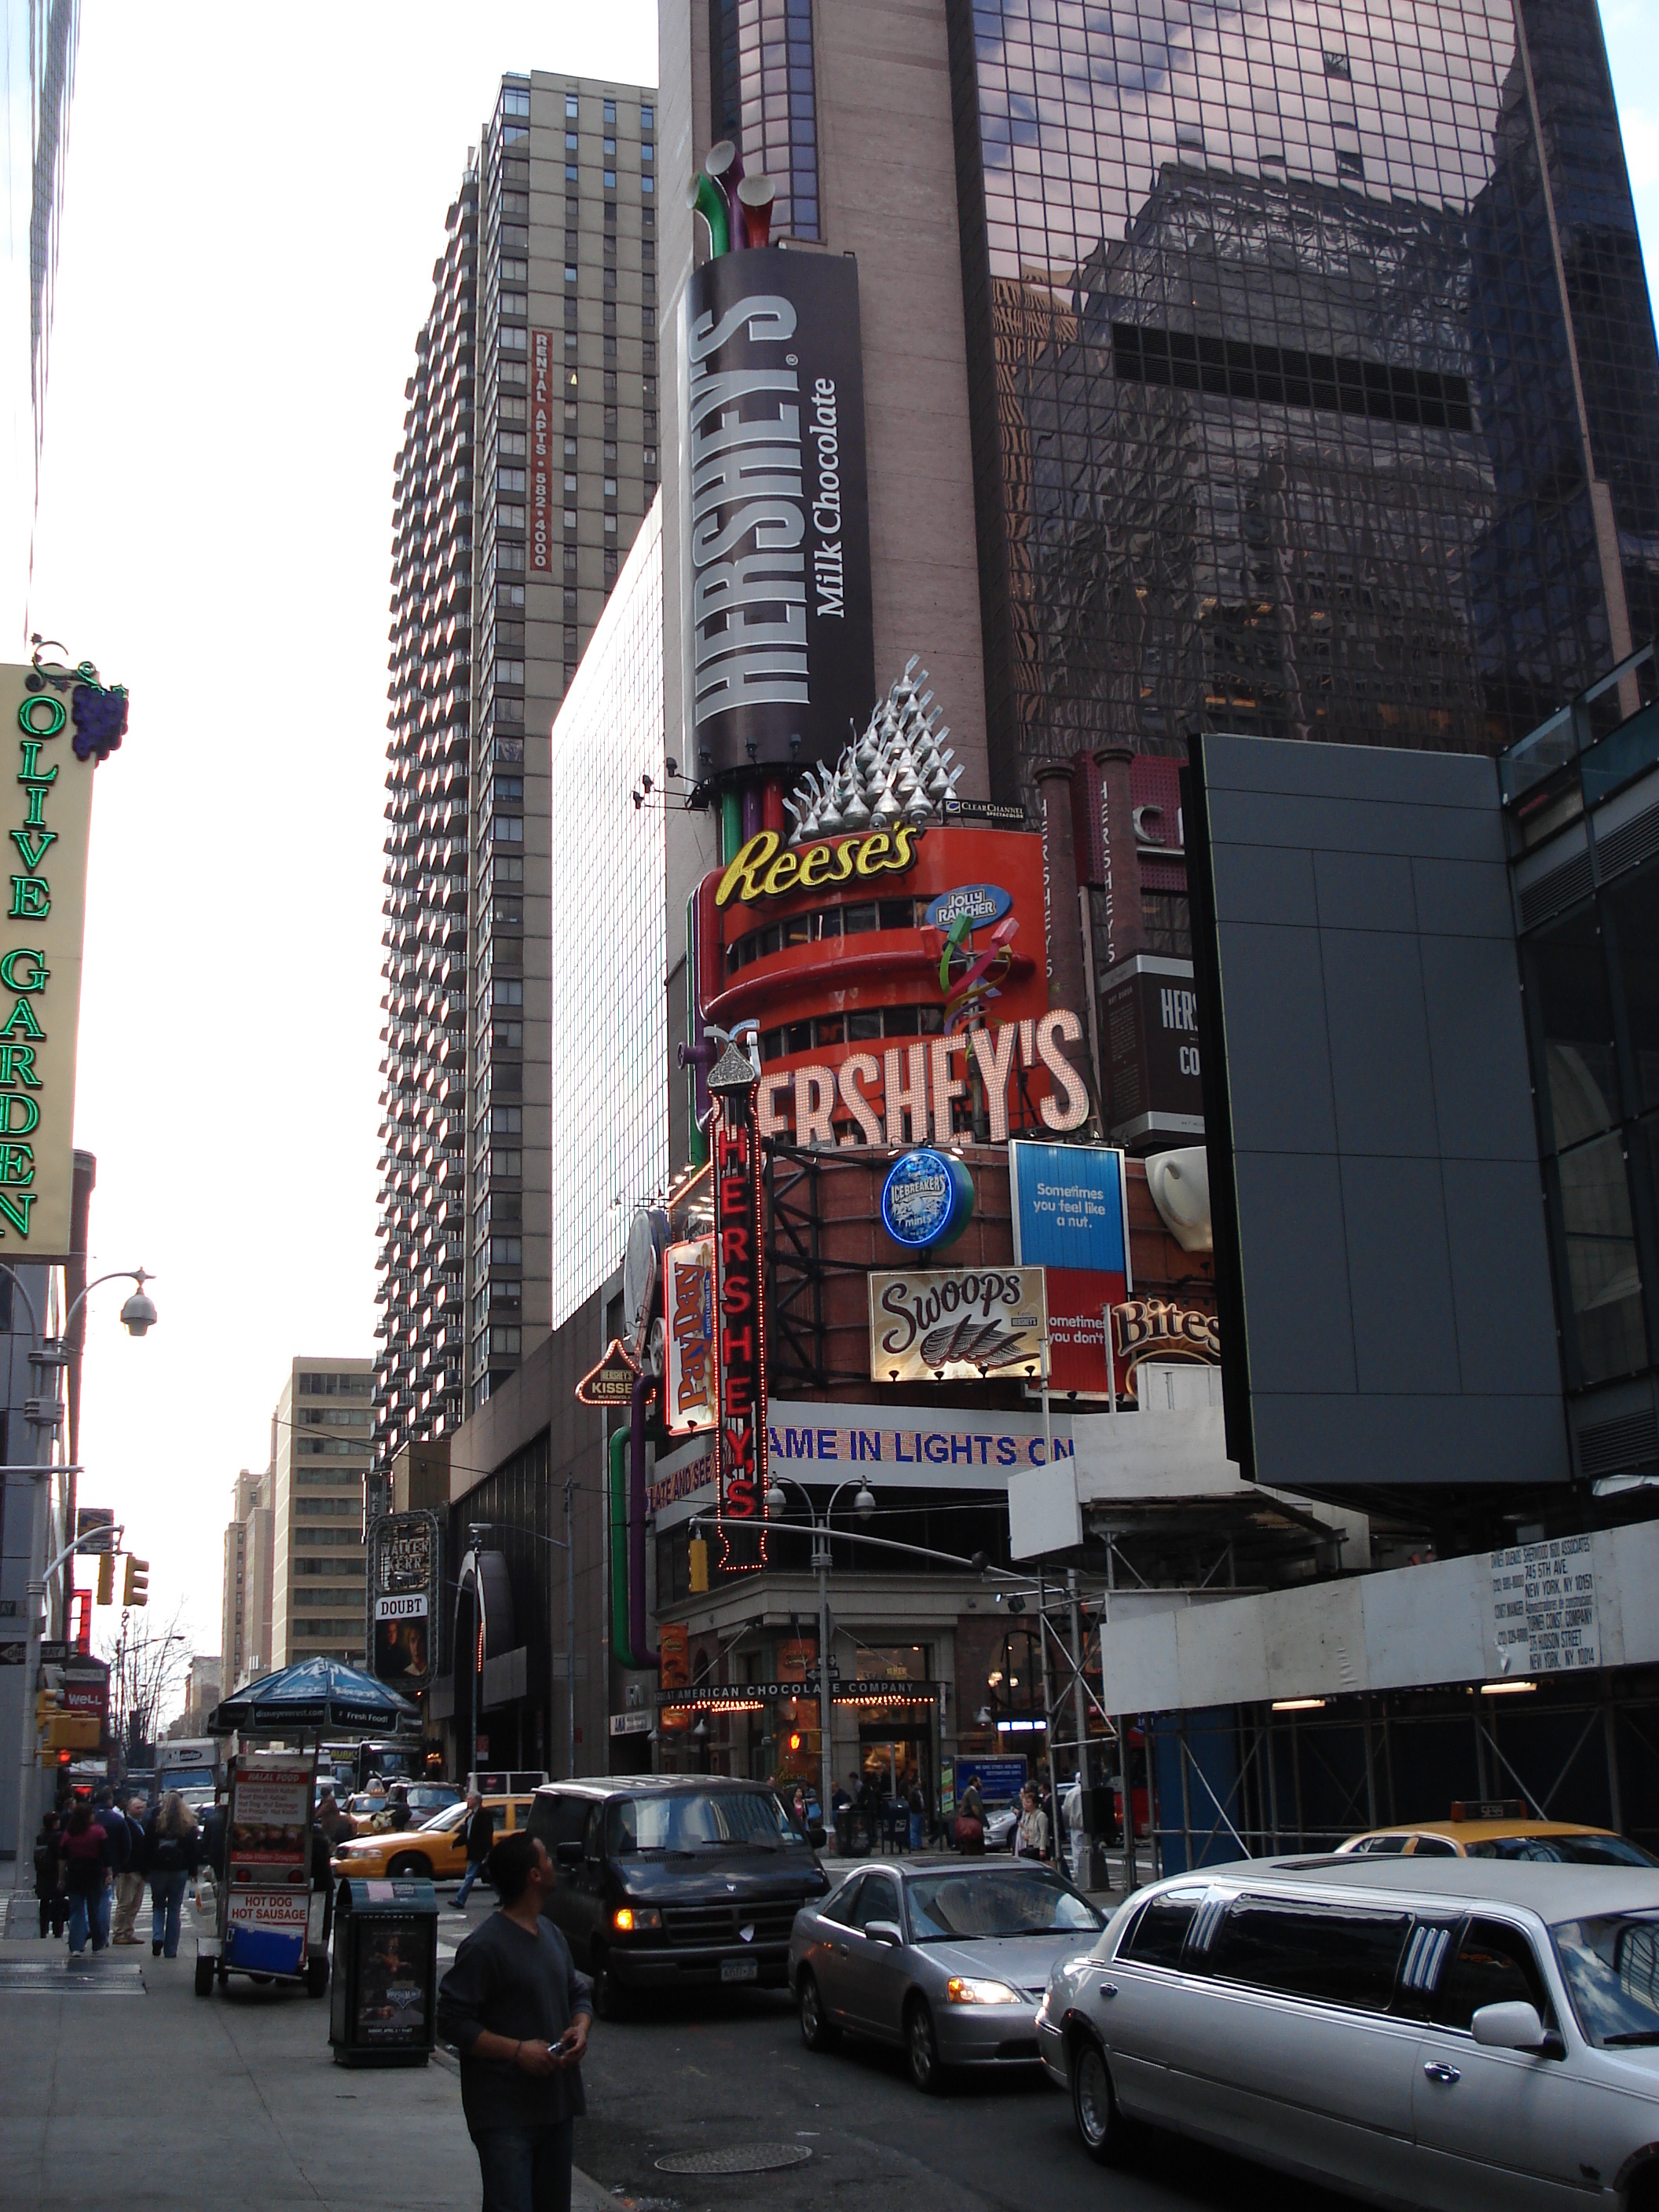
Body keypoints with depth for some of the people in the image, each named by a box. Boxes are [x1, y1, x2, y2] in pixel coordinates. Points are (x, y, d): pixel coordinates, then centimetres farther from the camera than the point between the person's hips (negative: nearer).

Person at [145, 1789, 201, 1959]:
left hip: (158, 1869, -1)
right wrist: (193, 1871, 9)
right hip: (180, 1870, 1)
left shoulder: (156, 1819, -5)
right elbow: (195, 1849, 2)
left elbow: (147, 1846, -3)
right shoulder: (188, 1823, -2)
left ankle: (157, 1937, -11)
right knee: (174, 1909, 7)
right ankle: (171, 1950, 5)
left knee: (158, 1906, 14)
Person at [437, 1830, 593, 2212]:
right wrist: (517, 2050, -20)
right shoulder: (485, 1946, -14)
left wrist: (581, 2027, 0)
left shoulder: (551, 1934, 12)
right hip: (505, 2113, -8)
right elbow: (452, 2023, -16)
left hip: (556, 2104, 8)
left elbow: (579, 1993, 22)